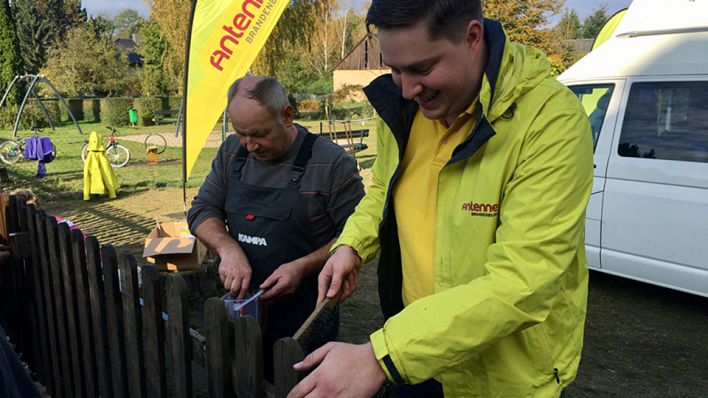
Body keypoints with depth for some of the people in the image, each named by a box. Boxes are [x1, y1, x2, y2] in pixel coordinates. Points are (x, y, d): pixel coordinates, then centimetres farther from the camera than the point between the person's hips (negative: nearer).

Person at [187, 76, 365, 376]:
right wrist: (228, 248, -16)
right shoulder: (231, 153, 1)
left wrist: (302, 267, -23)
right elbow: (202, 211, 4)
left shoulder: (333, 163, -15)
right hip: (242, 307, 5)